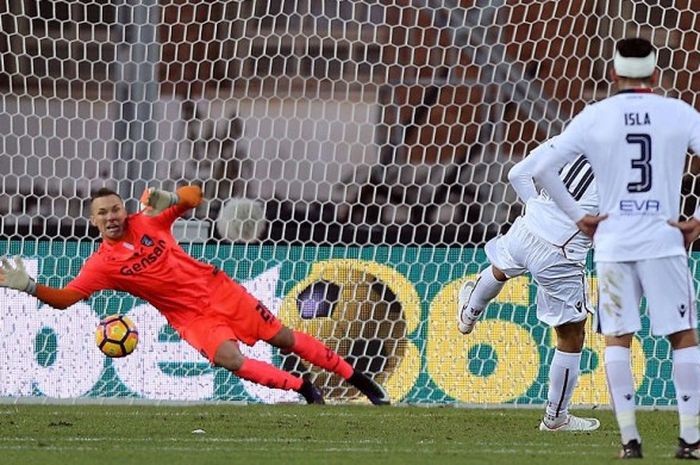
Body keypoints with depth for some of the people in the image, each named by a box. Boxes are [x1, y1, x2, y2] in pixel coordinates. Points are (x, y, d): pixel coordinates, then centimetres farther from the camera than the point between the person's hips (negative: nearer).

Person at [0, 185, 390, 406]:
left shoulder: (149, 220, -6)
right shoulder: (102, 264, -10)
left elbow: (194, 196, -1)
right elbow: (64, 298, -14)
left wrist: (169, 199, -23)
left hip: (218, 289, 1)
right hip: (193, 318, -1)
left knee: (283, 337, 6)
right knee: (231, 361, -27)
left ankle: (356, 378, 19)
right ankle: (304, 390, -11)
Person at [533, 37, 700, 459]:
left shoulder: (595, 118, 1)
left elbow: (544, 169, -1)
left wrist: (577, 215, 6)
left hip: (614, 245, 1)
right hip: (665, 243, -1)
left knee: (618, 339, 8)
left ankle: (630, 439, 2)